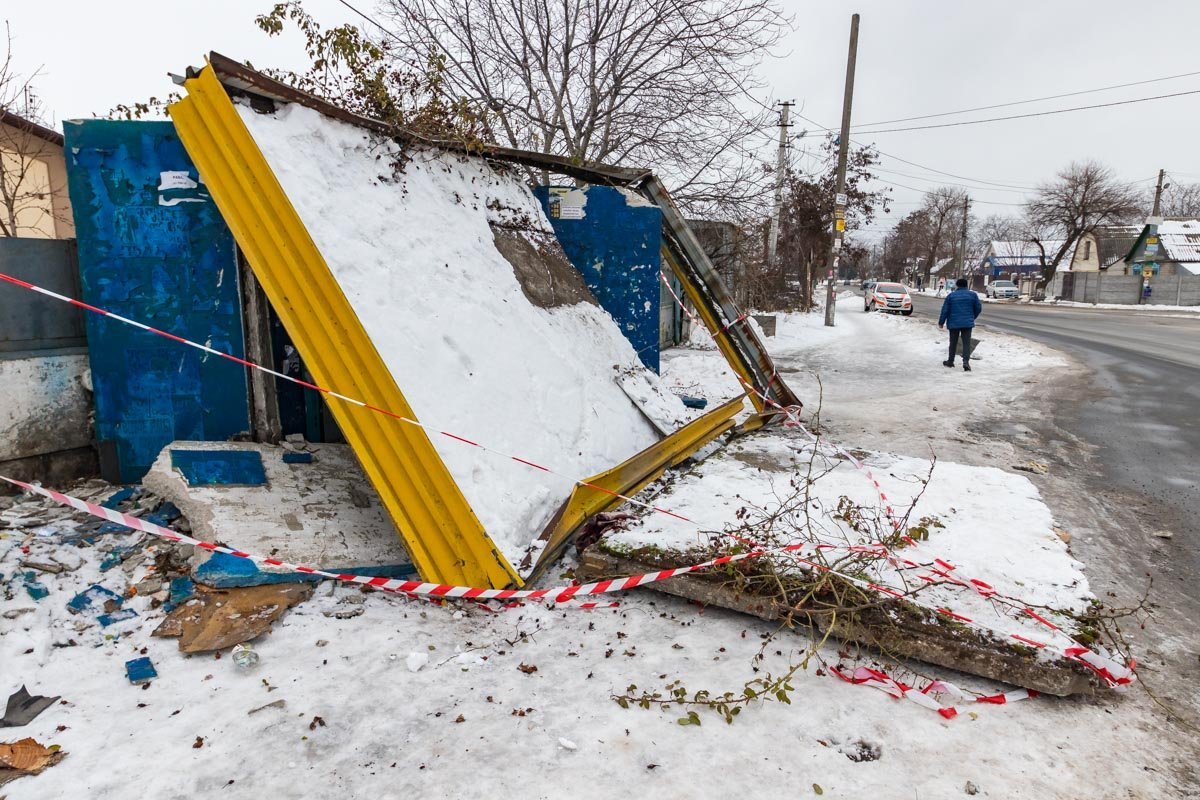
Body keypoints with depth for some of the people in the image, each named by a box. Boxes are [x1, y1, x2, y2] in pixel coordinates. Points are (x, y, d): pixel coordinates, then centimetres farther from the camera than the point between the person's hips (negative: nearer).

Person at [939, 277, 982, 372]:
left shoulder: (951, 295, 1)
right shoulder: (973, 295, 2)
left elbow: (945, 310, 0)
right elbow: (978, 308, 6)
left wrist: (941, 322, 9)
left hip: (954, 323, 1)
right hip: (967, 323, 0)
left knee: (953, 342, 13)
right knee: (966, 343, -1)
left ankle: (950, 361, 21)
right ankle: (966, 361, -17)